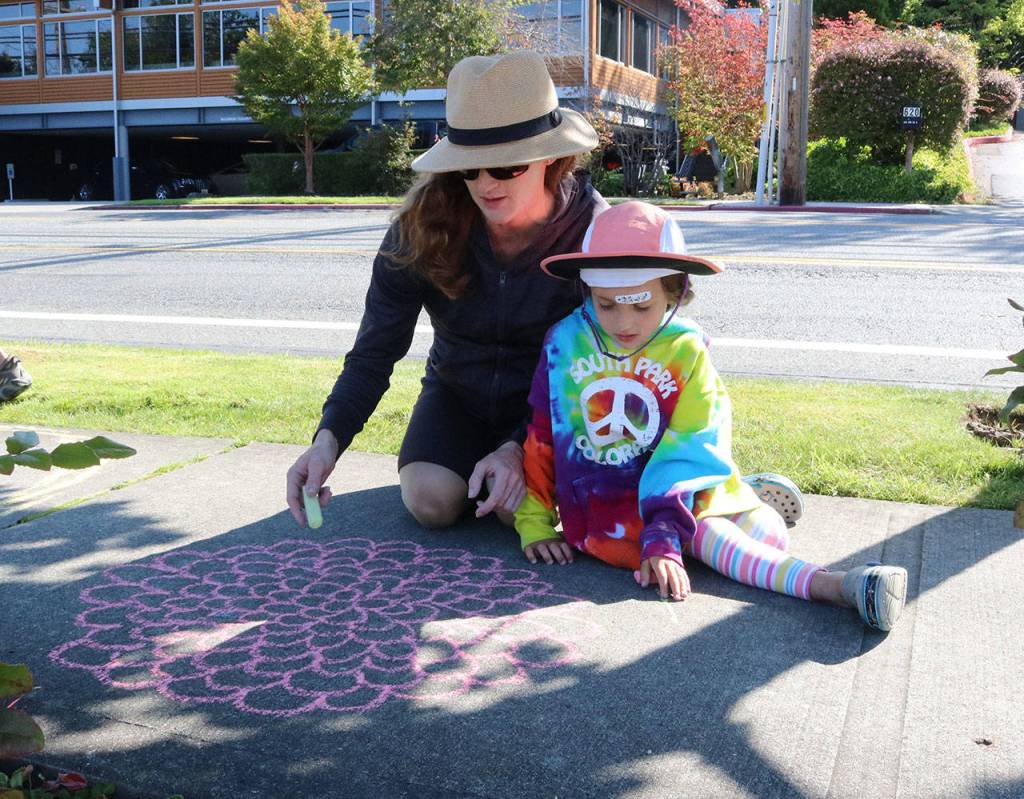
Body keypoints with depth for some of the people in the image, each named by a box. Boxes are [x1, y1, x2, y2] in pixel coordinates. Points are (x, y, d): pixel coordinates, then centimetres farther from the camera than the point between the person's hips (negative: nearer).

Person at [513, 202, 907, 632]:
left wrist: (663, 539, -23)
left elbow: (687, 451, -12)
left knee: (771, 534, -17)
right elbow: (541, 435, 4)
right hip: (603, 509, -2)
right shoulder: (564, 343, -4)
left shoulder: (684, 351, -5)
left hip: (670, 490, 2)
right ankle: (825, 584, -33)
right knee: (707, 534, -26)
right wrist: (535, 524, 5)